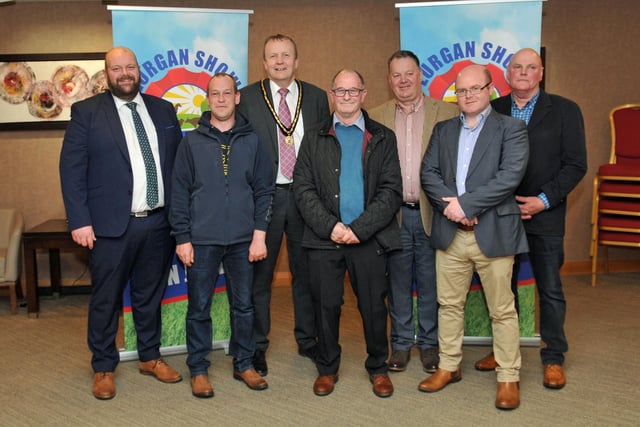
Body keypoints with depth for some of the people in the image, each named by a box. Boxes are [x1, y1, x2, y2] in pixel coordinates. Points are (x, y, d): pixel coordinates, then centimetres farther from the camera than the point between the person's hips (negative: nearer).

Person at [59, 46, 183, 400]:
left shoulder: (163, 110, 9)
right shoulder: (86, 112, -2)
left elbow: (179, 162, 10)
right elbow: (71, 169, -5)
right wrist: (79, 221, -12)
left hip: (159, 223, 4)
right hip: (111, 225, -3)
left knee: (150, 295, 15)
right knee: (106, 300, 7)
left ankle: (150, 358, 31)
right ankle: (103, 368, 23)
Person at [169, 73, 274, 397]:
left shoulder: (252, 141, 5)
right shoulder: (192, 142, 2)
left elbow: (264, 190, 4)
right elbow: (179, 194, 1)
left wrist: (260, 234, -3)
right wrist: (182, 239, -4)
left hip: (243, 240, 1)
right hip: (202, 240, -1)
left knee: (244, 306, 11)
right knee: (199, 308, 6)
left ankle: (244, 364, 26)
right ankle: (198, 369, 20)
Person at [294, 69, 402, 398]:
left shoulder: (383, 138, 8)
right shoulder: (314, 138, 10)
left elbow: (391, 191, 0)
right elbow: (303, 188, 2)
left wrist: (359, 228, -11)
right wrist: (330, 226, -11)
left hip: (369, 237, 0)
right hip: (324, 237, 1)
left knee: (374, 306, 6)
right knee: (325, 305, 6)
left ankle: (377, 367, 24)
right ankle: (327, 368, 23)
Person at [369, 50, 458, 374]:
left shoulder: (447, 113, 2)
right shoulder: (376, 117, 7)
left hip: (432, 212, -1)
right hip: (394, 214, 2)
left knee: (431, 283, 7)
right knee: (398, 282, 10)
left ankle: (430, 343, 23)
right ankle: (401, 343, 24)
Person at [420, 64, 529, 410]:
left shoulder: (511, 129, -1)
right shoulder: (443, 130, 14)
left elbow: (510, 177, -13)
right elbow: (429, 173, 5)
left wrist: (465, 204, -17)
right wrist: (449, 205, -13)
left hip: (494, 232, -4)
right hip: (450, 233, 4)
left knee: (502, 310, 3)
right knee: (449, 304, 13)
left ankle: (508, 377, 14)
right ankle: (448, 367, 26)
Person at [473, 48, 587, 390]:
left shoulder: (564, 111, 0)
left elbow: (575, 164, -4)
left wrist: (543, 200, -13)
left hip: (544, 215, -2)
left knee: (550, 289, 5)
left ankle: (554, 358, 18)